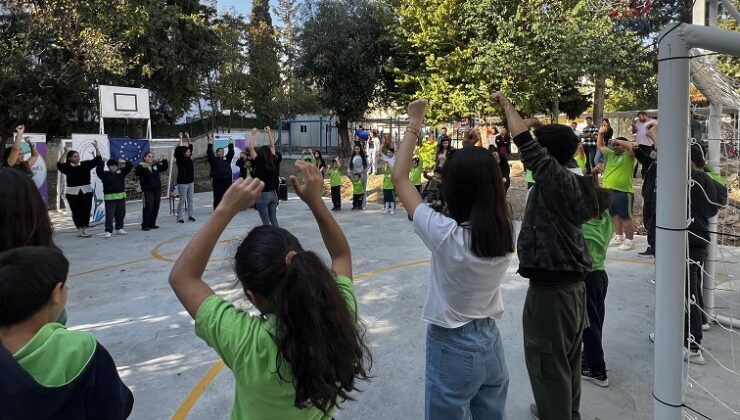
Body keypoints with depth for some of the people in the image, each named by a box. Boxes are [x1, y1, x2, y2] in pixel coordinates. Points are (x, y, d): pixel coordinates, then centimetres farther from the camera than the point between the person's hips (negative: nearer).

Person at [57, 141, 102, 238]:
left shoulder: (85, 164, 5)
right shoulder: (67, 167, -1)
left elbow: (97, 159, 3)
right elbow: (60, 165, -22)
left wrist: (96, 147, -7)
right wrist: (65, 153, -25)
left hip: (86, 191, 2)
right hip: (73, 193, -2)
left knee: (86, 211, 1)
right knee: (76, 212, 4)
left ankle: (84, 229, 11)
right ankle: (79, 230, 15)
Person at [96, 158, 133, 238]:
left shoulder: (121, 172, 9)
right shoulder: (105, 174, 0)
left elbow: (130, 166, 6)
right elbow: (98, 170, -17)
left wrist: (125, 162, -12)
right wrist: (101, 162, -26)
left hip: (121, 196, 4)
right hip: (109, 197, -4)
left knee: (120, 214, 12)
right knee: (109, 215, -6)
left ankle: (119, 228, 25)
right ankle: (108, 231, -5)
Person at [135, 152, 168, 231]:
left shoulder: (156, 165, 10)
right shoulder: (141, 166, -5)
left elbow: (164, 168, 11)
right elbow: (137, 173, -21)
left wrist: (164, 161, -7)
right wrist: (143, 167, -38)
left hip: (157, 189, 6)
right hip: (147, 190, -6)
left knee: (156, 207, 8)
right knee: (148, 207, -11)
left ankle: (152, 224, 19)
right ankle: (145, 225, -4)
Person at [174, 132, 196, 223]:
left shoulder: (189, 158, 8)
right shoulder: (180, 159, -9)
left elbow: (190, 146, 15)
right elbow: (178, 149, -19)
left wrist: (188, 138, 12)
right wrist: (181, 139, -11)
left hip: (190, 182, 7)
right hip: (182, 183, -7)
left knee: (191, 200, 9)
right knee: (182, 200, -3)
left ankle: (190, 215, 17)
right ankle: (179, 217, 4)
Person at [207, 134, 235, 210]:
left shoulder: (226, 159, 17)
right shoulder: (213, 159, 7)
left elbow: (231, 152, 12)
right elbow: (209, 153, -4)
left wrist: (231, 143, 5)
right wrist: (210, 142, -8)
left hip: (227, 179, 4)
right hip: (217, 180, -4)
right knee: (218, 195, -3)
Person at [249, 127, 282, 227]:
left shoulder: (259, 163, -11)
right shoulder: (274, 161, 1)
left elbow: (251, 148, -8)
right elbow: (272, 147, 13)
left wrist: (253, 134, 0)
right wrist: (269, 133, 19)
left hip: (262, 194, -5)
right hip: (273, 193, 5)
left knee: (266, 222, -1)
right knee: (273, 219, 13)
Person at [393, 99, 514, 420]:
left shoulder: (446, 235, -27)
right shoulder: (506, 232, -12)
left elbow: (399, 177, -17)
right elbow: (484, 175, 10)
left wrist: (414, 124, -9)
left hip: (452, 347, -5)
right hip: (490, 340, 6)